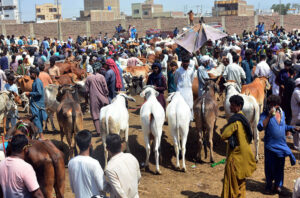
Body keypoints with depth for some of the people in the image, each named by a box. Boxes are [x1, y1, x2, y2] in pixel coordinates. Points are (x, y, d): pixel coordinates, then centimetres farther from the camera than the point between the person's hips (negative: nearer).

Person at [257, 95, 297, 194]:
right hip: (270, 146, -4)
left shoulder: (282, 113, 5)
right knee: (269, 167, 6)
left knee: (280, 166, 13)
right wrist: (269, 116, -29)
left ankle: (278, 185, 30)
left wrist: (292, 128, 6)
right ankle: (268, 185, 25)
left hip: (282, 145, 5)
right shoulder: (265, 114, -11)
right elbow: (260, 127, -25)